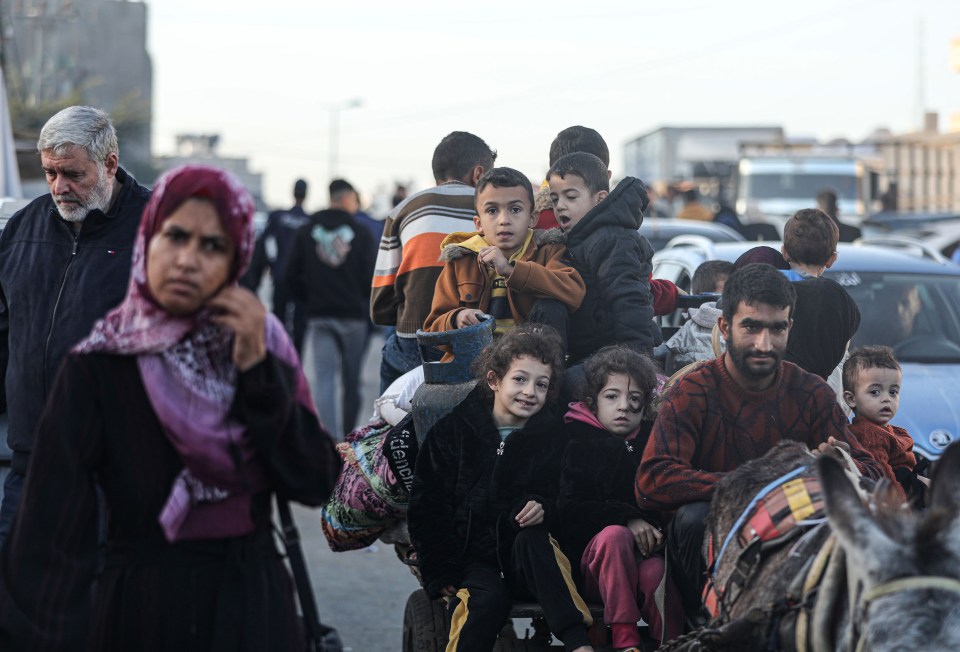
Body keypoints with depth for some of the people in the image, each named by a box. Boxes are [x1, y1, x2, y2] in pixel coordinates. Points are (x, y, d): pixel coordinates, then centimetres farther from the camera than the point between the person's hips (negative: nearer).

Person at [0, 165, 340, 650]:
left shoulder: (261, 344, -1)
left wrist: (258, 371, -16)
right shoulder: (97, 368, -13)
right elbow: (49, 538, -19)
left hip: (254, 603, 3)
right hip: (142, 610, -3)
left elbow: (316, 484, -7)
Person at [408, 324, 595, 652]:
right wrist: (440, 575, -5)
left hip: (528, 563, 1)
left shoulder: (553, 438, 8)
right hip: (470, 560, -1)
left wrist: (544, 510, -13)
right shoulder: (452, 432, 5)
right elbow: (426, 507, 4)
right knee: (486, 600, -33)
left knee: (531, 539, -33)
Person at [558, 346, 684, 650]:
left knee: (656, 571, -33)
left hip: (645, 549, 2)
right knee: (614, 534, -35)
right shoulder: (577, 443, 7)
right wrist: (627, 520, -17)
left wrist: (656, 531, -7)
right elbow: (570, 512, -5)